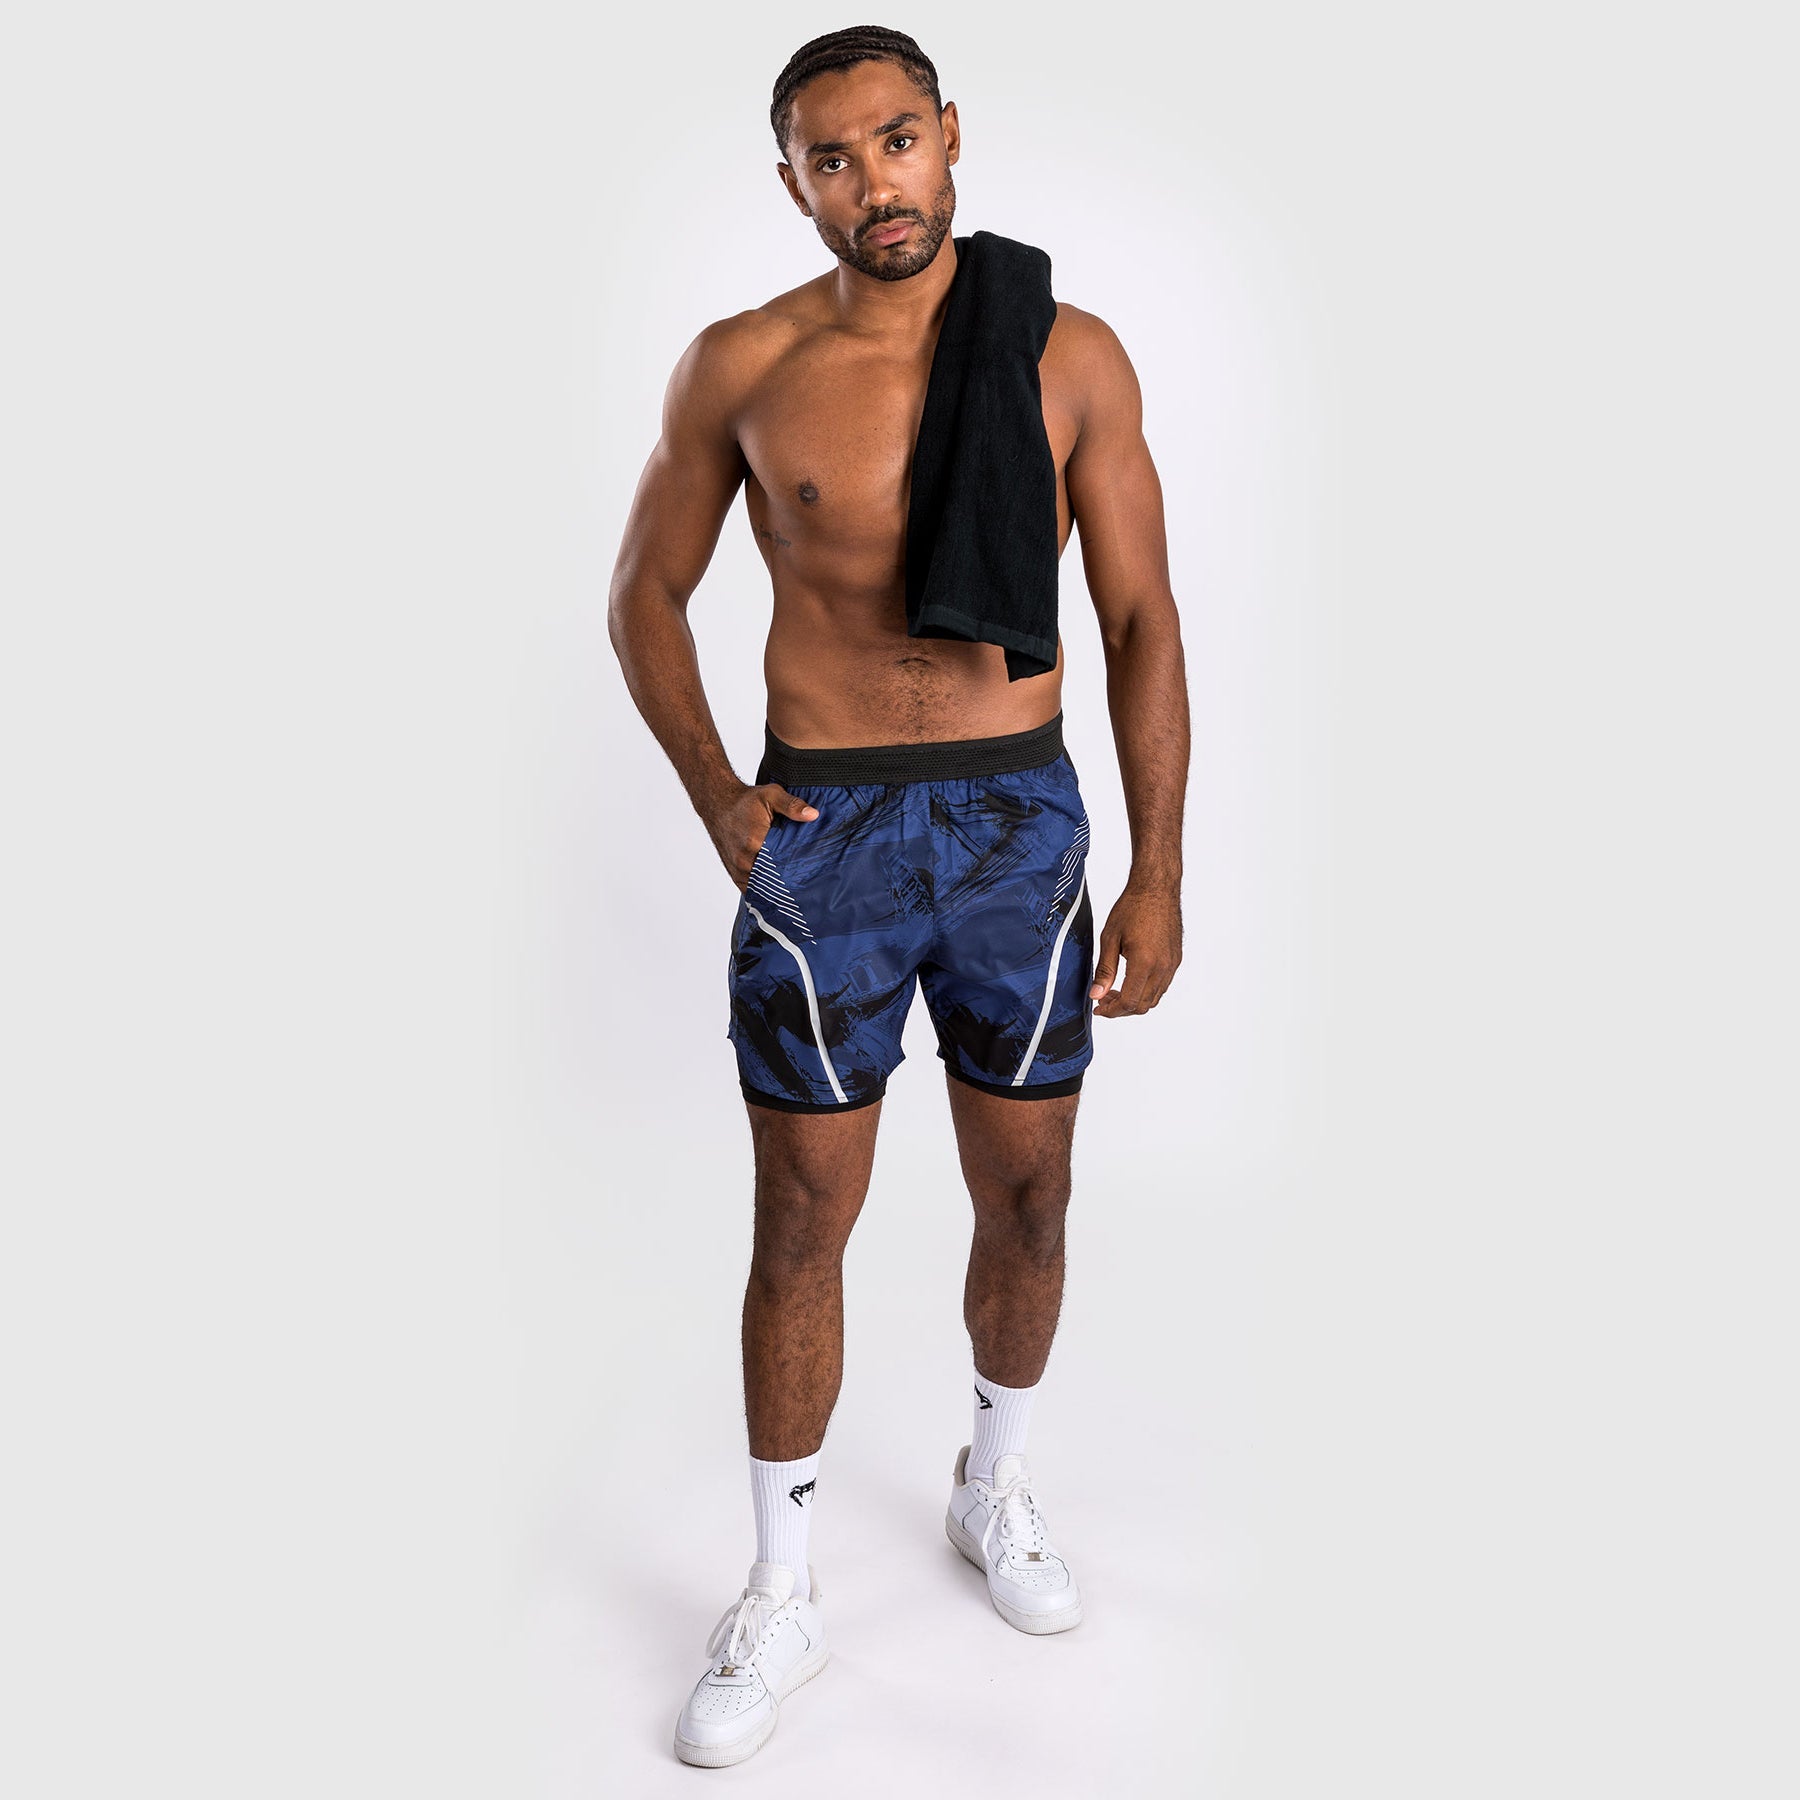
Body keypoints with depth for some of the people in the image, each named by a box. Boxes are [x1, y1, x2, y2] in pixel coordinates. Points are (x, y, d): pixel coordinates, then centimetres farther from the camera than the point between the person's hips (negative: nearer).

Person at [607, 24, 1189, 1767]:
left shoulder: (1072, 357, -1)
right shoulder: (742, 367, -2)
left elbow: (1142, 622, 1)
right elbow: (645, 594, 8)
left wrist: (1158, 872, -3)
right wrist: (714, 799, -3)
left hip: (1021, 818, 2)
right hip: (822, 832, -1)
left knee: (1027, 1199, 14)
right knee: (802, 1227, 6)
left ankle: (995, 1483, 43)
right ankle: (780, 1595, 27)